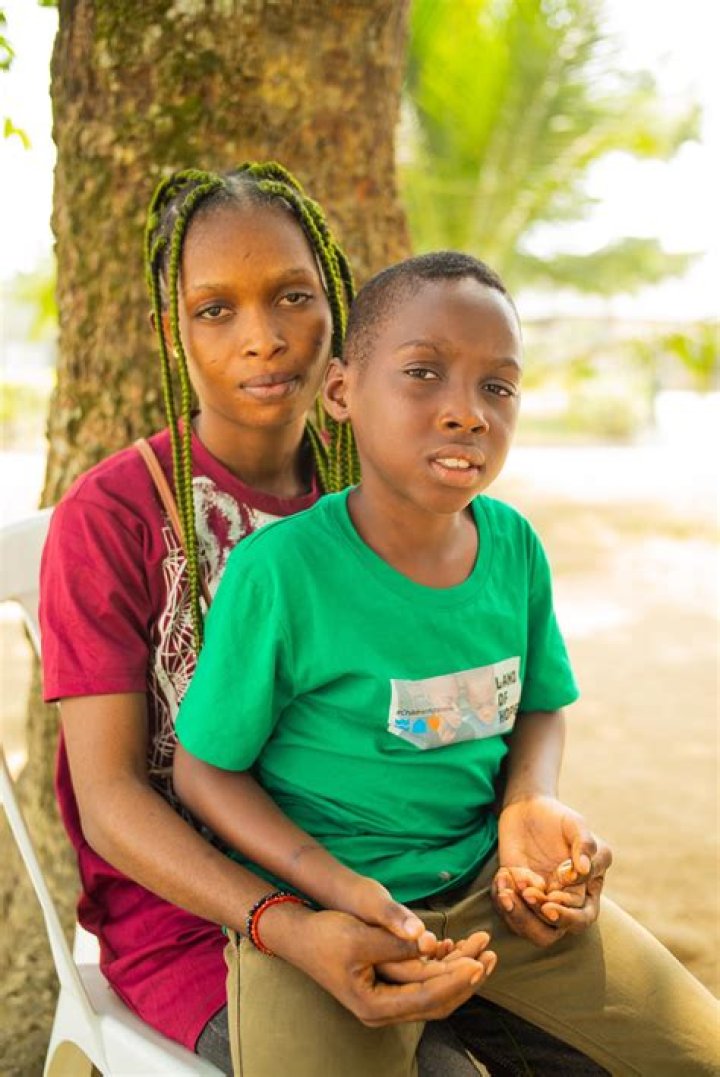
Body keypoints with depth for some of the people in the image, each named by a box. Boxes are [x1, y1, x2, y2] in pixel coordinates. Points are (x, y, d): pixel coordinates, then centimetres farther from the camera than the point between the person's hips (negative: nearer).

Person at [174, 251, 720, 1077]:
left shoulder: (514, 545, -3)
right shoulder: (278, 570, -19)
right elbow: (205, 770, -10)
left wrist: (530, 802, -9)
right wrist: (336, 886, -22)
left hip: (487, 883, 5)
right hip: (317, 902, -4)